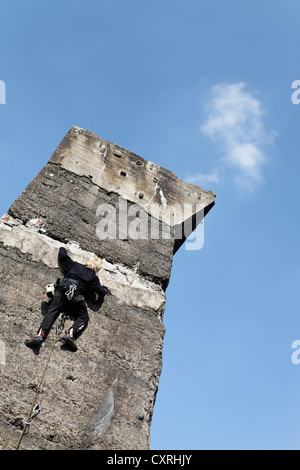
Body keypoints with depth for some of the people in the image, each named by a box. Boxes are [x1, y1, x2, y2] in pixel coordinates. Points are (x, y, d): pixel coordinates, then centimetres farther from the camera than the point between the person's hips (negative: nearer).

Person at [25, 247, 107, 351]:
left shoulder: (75, 265, 31)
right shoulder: (93, 277, 22)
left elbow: (62, 257, 35)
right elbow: (101, 292, 12)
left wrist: (63, 249, 57)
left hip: (62, 285, 3)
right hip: (76, 291, -3)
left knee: (52, 311, -9)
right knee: (83, 318, 1)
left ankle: (41, 334, -33)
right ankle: (71, 334, -27)